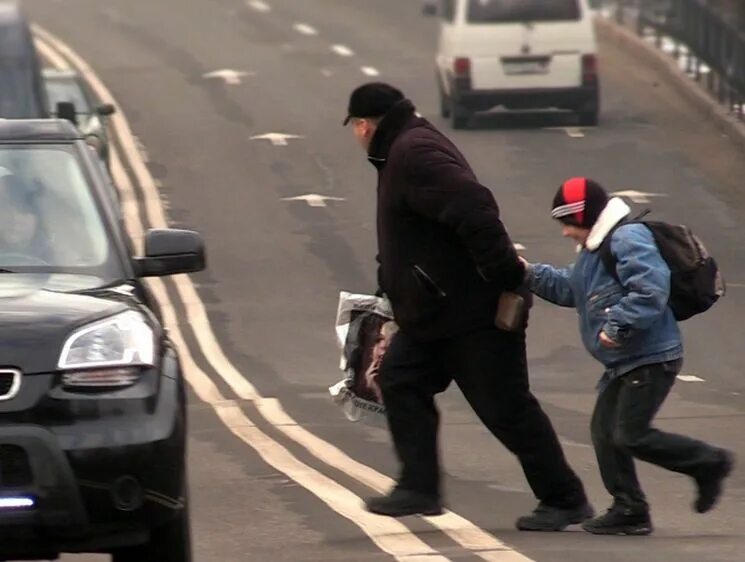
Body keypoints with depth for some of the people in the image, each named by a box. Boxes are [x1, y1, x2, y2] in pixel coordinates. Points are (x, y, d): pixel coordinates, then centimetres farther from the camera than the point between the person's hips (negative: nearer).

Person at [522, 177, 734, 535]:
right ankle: (629, 510, 12)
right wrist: (531, 274, 16)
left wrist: (618, 326, -26)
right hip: (623, 363, 11)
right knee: (605, 431, 8)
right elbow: (568, 289, 26)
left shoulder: (630, 241, -17)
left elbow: (650, 291, -27)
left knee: (631, 436, -13)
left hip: (651, 359, -11)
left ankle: (710, 463, 0)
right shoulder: (595, 250, 16)